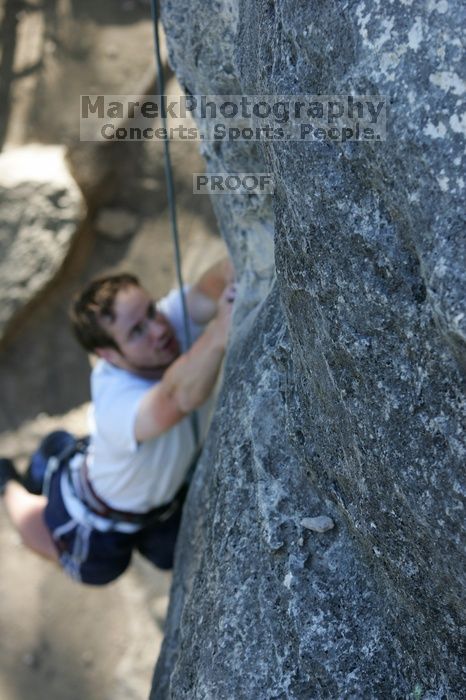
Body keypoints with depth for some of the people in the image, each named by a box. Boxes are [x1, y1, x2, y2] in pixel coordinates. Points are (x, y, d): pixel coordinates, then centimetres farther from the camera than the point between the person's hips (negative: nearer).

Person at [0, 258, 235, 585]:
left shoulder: (175, 317, -32)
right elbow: (178, 398, -70)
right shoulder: (117, 402, -48)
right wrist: (219, 335, -87)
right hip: (101, 510, -4)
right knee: (96, 570, 29)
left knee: (173, 557, 31)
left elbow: (206, 293, -54)